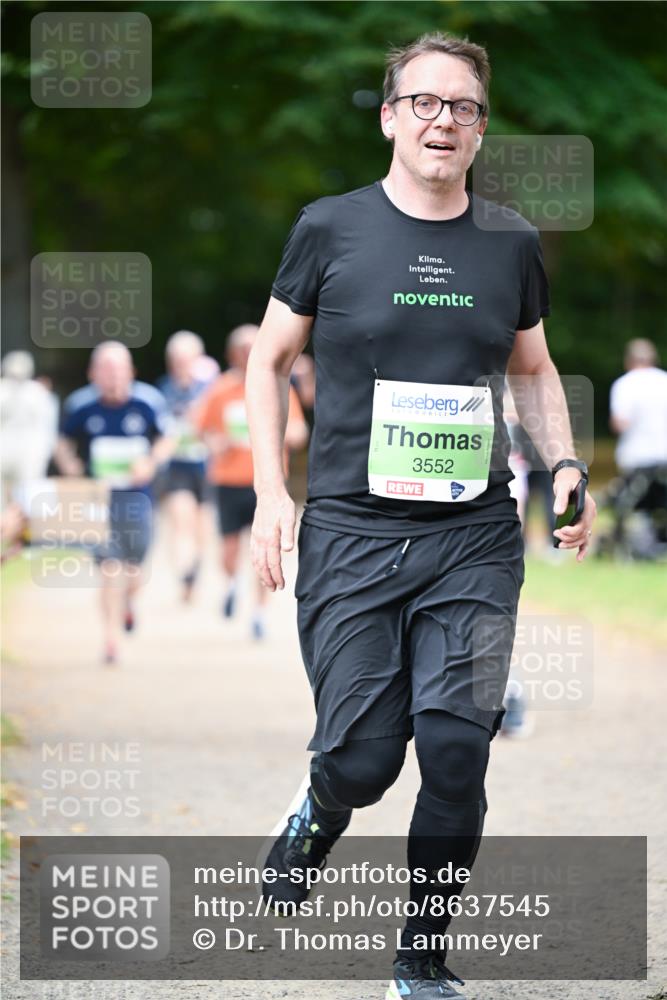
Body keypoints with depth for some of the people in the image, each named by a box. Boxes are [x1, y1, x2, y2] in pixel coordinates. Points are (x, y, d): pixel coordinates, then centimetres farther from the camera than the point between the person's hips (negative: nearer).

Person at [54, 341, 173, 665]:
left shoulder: (149, 402, -5)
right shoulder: (79, 406, -5)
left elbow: (165, 441, 7)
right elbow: (64, 444, 9)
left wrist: (151, 461, -12)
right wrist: (70, 466, -11)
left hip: (136, 497, 1)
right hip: (97, 497, -1)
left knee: (132, 569, 8)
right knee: (110, 567, -13)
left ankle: (127, 602, 46)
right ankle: (112, 640, -6)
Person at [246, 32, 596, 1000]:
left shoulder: (511, 245, 8)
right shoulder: (331, 228, 1)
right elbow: (270, 360, 10)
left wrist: (566, 465, 6)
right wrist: (271, 493, 1)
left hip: (475, 538, 2)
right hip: (351, 531, -2)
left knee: (455, 743, -10)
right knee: (362, 756, -6)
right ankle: (321, 813, 32)